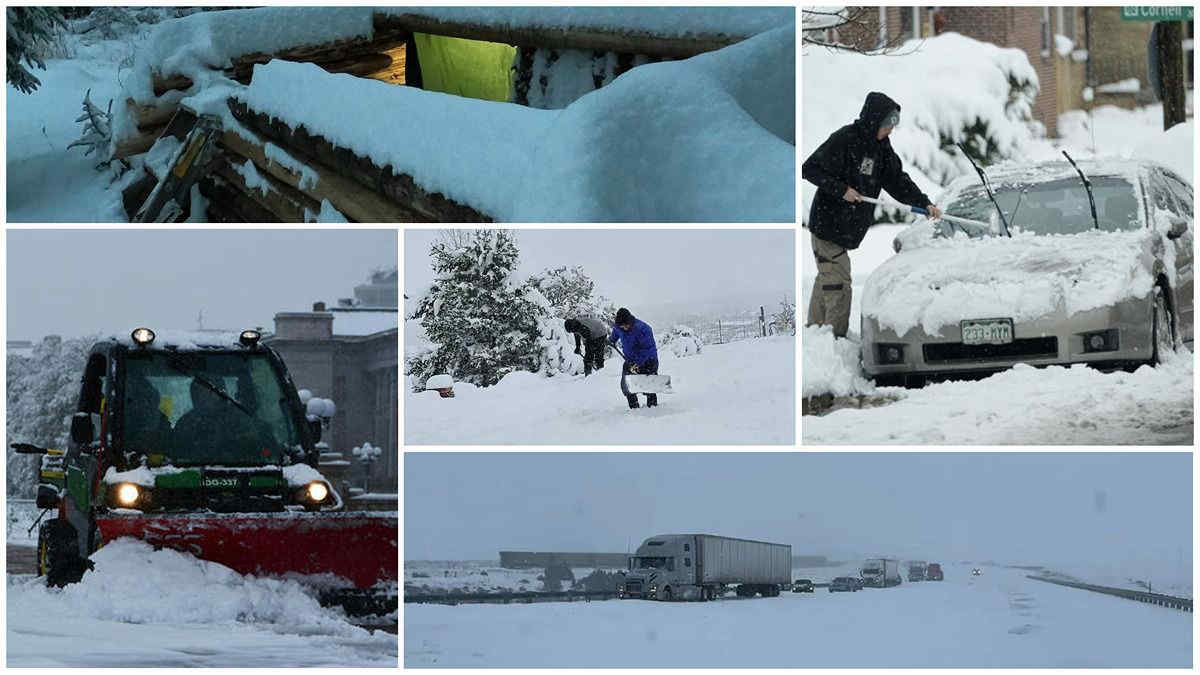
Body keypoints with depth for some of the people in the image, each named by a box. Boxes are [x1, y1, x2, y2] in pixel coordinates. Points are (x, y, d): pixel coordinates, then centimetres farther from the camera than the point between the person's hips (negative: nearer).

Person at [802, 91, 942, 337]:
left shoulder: (881, 146, 8)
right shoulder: (844, 139, -16)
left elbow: (897, 179, 10)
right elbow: (810, 169, -16)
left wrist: (925, 204, 1)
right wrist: (841, 190, -21)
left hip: (849, 226, 8)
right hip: (828, 224, -8)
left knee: (827, 279, 14)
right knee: (838, 281, -9)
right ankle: (836, 336, -7)